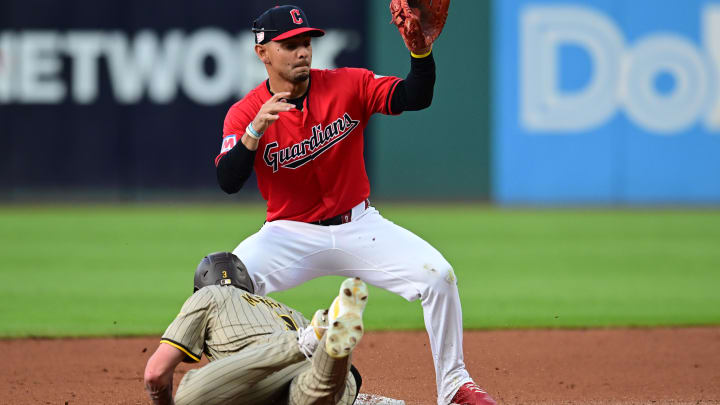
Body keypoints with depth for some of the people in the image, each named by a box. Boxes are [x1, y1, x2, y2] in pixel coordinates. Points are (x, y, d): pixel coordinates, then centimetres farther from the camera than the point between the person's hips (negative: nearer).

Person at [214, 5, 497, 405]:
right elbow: (228, 182, -23)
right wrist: (256, 129, -37)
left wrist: (422, 49, -33)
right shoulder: (244, 114, -10)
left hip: (359, 227, 1)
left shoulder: (349, 85, -6)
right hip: (290, 234, -1)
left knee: (438, 276, -17)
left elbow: (414, 97, -16)